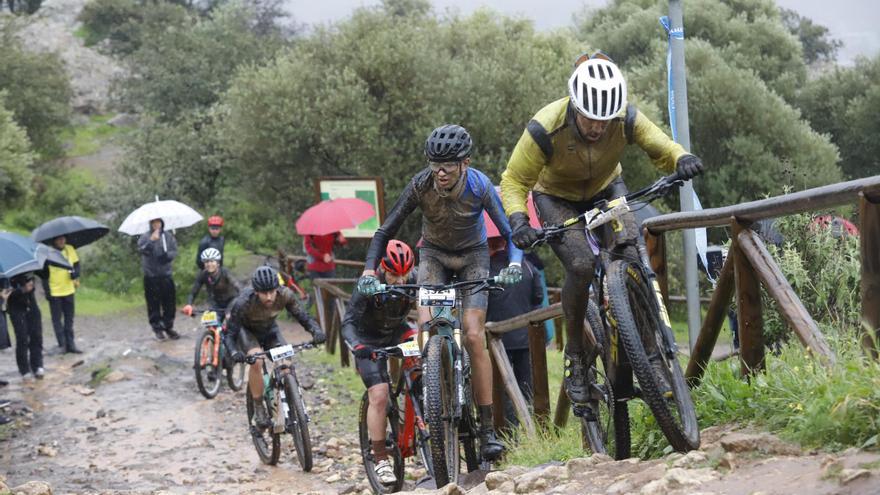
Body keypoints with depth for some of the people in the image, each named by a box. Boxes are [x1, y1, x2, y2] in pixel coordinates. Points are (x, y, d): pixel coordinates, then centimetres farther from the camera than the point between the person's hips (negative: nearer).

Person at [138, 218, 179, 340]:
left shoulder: (168, 236, 5)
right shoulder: (145, 237, -3)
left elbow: (174, 251, 2)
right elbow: (142, 249, -20)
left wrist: (167, 255, -19)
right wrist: (151, 241, -36)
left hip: (166, 275, 2)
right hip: (151, 276, -2)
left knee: (170, 302, 5)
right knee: (154, 304, 1)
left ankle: (168, 327, 18)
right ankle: (157, 328, 12)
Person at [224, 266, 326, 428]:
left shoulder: (285, 295, -30)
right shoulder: (243, 303, -38)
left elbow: (302, 316, -21)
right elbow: (229, 333, -32)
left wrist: (316, 330, -41)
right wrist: (234, 352, -52)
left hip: (269, 329, 3)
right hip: (245, 329, -3)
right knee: (256, 360, -31)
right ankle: (258, 409, -18)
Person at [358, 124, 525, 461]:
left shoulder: (479, 186, -25)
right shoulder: (420, 185, -23)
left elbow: (509, 231, -22)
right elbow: (386, 231, -17)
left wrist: (514, 262, -43)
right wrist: (370, 268, -33)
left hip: (472, 255, -1)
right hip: (434, 254, 1)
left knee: (474, 336, -17)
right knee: (427, 326, -26)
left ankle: (488, 430, -12)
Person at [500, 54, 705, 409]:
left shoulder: (626, 119, -28)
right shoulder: (546, 129, -34)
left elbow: (660, 147, -15)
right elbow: (514, 182, -24)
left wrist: (681, 159, -39)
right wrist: (518, 221, -42)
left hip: (606, 188, 3)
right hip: (556, 196, -2)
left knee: (629, 254, -23)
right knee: (581, 265, -26)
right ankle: (575, 357, -9)